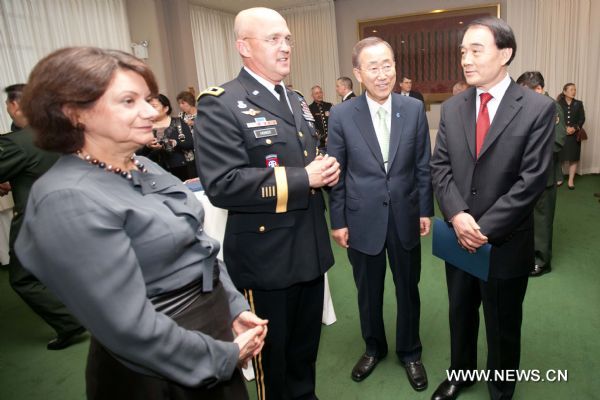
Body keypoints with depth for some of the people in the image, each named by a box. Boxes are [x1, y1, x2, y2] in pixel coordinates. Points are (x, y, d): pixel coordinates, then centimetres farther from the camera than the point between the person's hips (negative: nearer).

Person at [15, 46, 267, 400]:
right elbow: (129, 327, -26)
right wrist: (224, 357, -16)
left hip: (213, 325, 8)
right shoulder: (68, 200, -24)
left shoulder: (145, 169, 2)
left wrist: (234, 307, 1)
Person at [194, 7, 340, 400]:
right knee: (272, 351, 15)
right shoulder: (220, 105, -15)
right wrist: (302, 179, -22)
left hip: (310, 248, 8)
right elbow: (222, 185, -25)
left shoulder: (297, 101, 12)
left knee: (306, 344, 24)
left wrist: (326, 169, -2)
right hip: (266, 257, -7)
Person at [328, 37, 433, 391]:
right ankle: (374, 348, 42)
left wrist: (426, 210, 1)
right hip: (363, 220, -1)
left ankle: (410, 352, 40)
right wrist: (338, 221, -4)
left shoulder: (415, 109, -3)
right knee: (369, 292, 16)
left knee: (408, 289, 16)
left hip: (405, 217, 1)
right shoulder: (342, 115, -7)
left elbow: (423, 165, 3)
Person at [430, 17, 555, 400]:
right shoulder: (452, 107, 3)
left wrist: (485, 228, -19)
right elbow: (440, 167, 0)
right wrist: (457, 216, -15)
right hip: (459, 237, 4)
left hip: (506, 242, -3)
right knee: (461, 312, 21)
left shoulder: (538, 108, -10)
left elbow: (532, 179, -15)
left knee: (503, 325, 15)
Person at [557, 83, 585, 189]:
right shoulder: (558, 104, 1)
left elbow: (582, 119, 4)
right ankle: (559, 178, 15)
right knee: (559, 157, 0)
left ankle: (571, 180, 9)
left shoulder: (579, 104, 8)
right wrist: (564, 128, -16)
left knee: (573, 158, 1)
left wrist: (574, 128, -13)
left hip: (574, 135, 2)